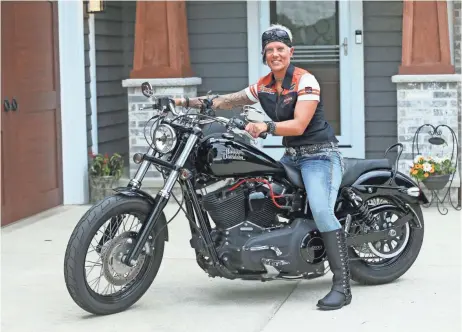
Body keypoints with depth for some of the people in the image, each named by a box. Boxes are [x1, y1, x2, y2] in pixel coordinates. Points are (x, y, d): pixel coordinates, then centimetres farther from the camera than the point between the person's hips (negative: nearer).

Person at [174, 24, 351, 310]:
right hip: (292, 156, 8)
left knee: (321, 211, -26)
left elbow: (298, 125, -21)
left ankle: (342, 286, -28)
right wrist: (187, 102, 7)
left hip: (319, 154, -8)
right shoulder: (264, 86, 8)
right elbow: (226, 101, 13)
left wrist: (265, 127, -34)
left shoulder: (305, 81, -12)